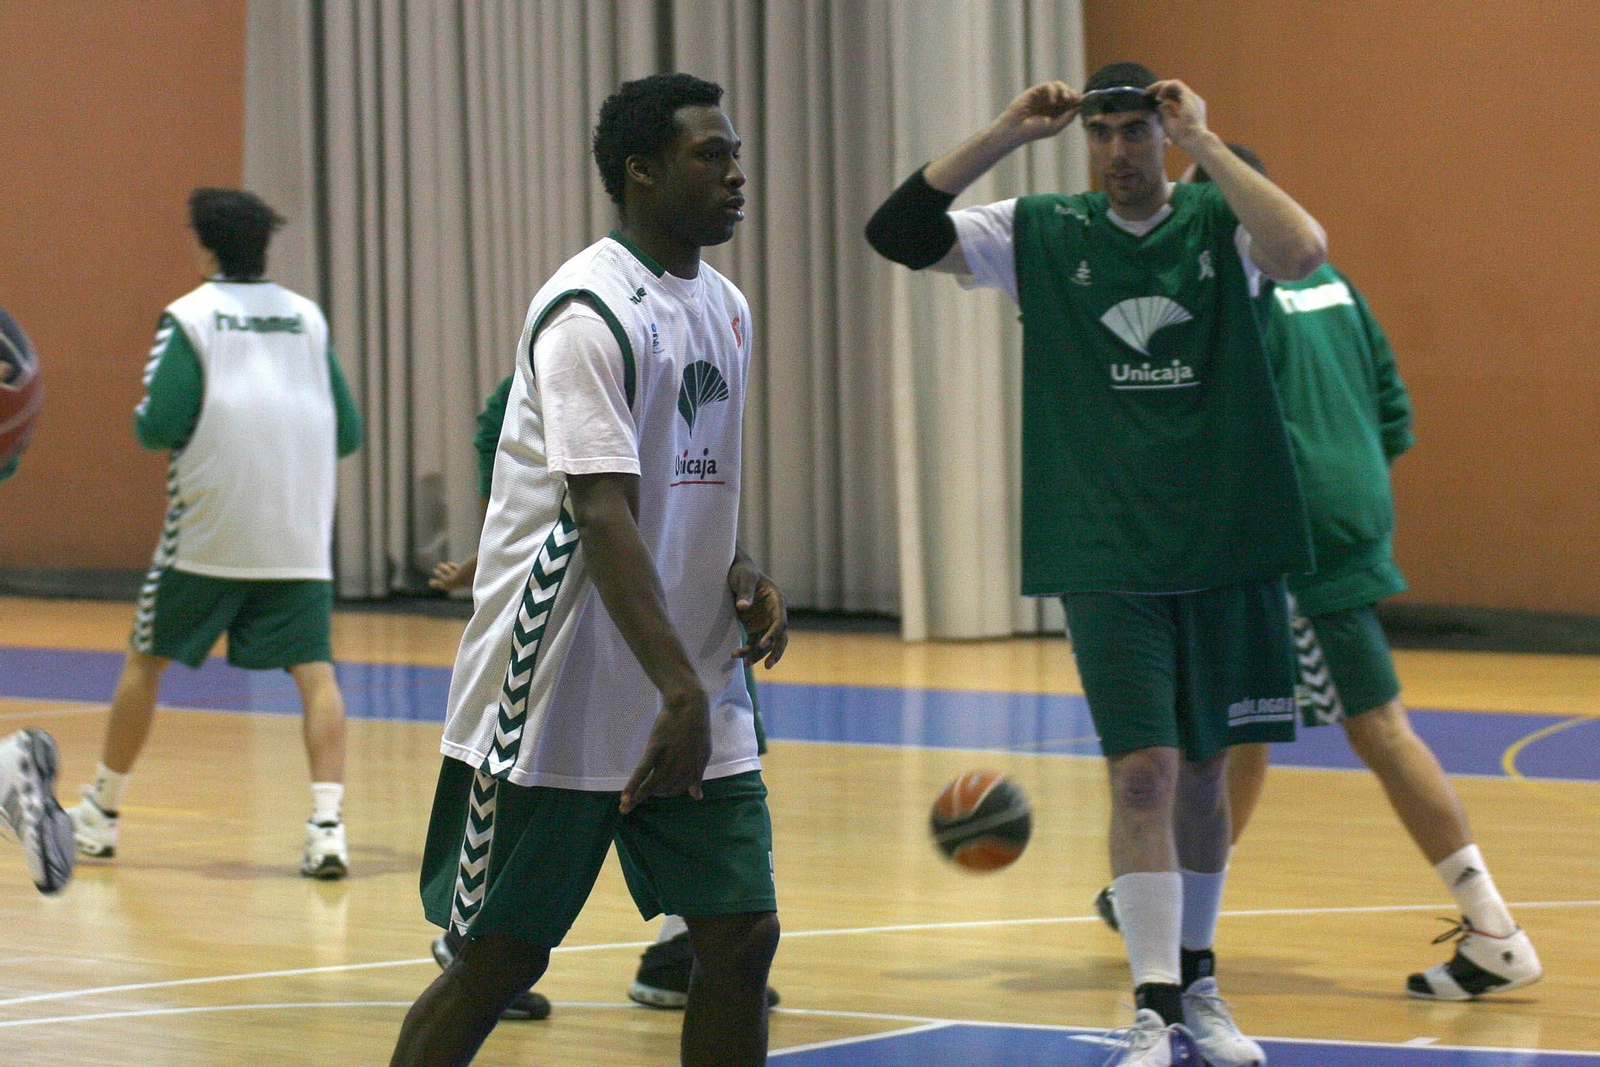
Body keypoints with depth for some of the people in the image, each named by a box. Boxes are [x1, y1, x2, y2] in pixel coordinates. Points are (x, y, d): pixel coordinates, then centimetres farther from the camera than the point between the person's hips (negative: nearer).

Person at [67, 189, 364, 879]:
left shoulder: (189, 316, -2)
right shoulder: (308, 317, 10)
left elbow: (158, 427, -10)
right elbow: (348, 433, 10)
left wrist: (147, 417, 12)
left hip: (208, 533, -2)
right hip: (300, 537, 2)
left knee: (146, 661, 13)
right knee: (313, 671, -1)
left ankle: (101, 814, 24)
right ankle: (327, 823, -19)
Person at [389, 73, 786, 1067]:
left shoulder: (724, 306, 12)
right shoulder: (591, 312, -15)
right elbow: (603, 515, -24)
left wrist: (744, 575, 4)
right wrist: (682, 694, -32)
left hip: (697, 701, 8)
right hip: (559, 705, -8)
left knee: (742, 935, 0)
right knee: (500, 959, -1)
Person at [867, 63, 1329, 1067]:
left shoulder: (1217, 221, -2)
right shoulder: (1042, 233, 1)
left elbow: (1304, 250, -24)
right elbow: (897, 232, -7)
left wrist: (1205, 140, -19)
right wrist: (1006, 136, -13)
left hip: (1228, 546, 1)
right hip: (1106, 557, -1)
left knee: (1204, 768, 11)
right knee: (1142, 771, -9)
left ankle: (1198, 985, 27)